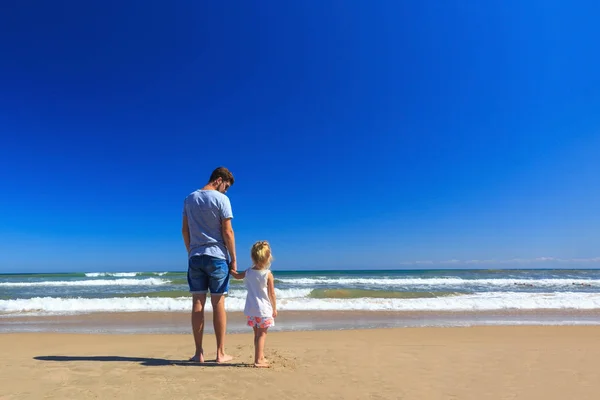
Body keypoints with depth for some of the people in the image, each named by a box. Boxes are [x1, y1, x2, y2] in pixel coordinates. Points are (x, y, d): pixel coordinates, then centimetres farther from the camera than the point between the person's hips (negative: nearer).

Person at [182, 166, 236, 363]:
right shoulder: (221, 199, -8)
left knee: (198, 303, 7)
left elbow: (185, 230, 11)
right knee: (218, 304, 3)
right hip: (217, 257, -4)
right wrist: (233, 258, -4)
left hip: (195, 257, 5)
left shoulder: (190, 198, 9)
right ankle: (220, 353, 10)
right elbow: (227, 232, -11)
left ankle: (199, 352, 12)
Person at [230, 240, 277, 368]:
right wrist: (274, 309, 1)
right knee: (261, 334, 2)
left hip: (251, 309, 5)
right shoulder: (268, 274, -13)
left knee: (257, 334, 18)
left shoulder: (248, 272, -1)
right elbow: (272, 294, -10)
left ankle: (261, 357, 31)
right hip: (264, 309, -5)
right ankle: (258, 360, 2)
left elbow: (236, 275, 20)